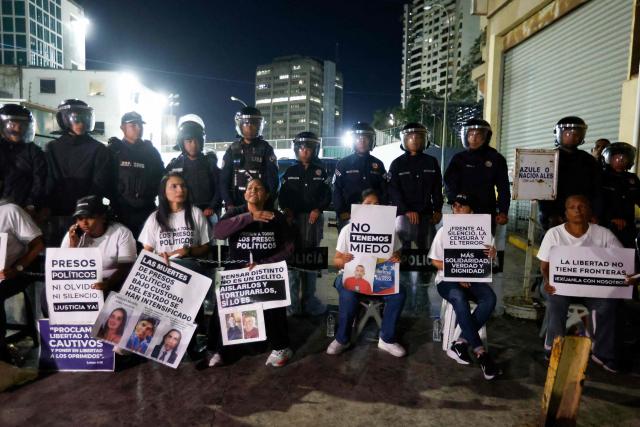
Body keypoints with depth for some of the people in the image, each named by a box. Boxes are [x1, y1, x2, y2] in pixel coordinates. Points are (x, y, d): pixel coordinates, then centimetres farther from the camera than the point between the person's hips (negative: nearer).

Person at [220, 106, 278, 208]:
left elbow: (273, 178, -2)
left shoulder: (265, 148, 3)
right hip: (236, 205, 2)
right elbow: (224, 179, 6)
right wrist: (229, 204, -5)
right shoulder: (232, 149, 9)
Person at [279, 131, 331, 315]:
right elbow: (282, 195, 7)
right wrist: (286, 210, -10)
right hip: (294, 218, 0)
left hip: (313, 218, 1)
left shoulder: (320, 171, 10)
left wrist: (318, 210, -9)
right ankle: (292, 301, 4)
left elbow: (327, 195, 6)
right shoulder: (290, 171, 10)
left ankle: (309, 299, 14)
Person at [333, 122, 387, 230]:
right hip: (348, 216, -2)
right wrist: (342, 212, -9)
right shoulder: (343, 163, 6)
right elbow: (337, 190, 1)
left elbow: (384, 191, 13)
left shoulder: (378, 164, 13)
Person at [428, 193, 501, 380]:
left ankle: (460, 343, -22)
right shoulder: (444, 231, 3)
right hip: (447, 280, -2)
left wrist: (492, 254, -16)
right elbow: (435, 261, 2)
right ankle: (480, 352, -30)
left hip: (472, 278, 3)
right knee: (459, 298, -36)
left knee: (490, 298, -29)